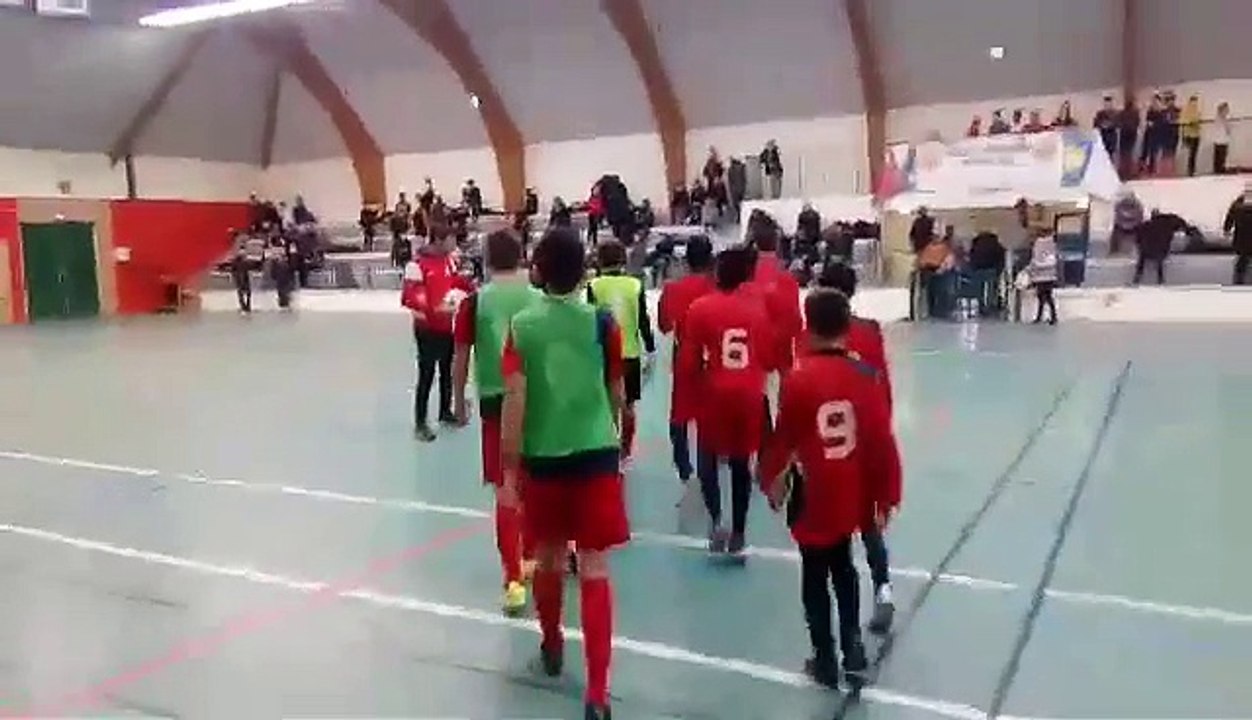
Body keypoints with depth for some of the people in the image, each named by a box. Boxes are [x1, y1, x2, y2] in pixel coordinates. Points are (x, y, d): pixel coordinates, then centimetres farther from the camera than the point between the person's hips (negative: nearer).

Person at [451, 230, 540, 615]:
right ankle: (530, 557, 37)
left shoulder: (475, 301, -3)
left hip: (496, 400, -2)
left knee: (507, 490, 2)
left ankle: (514, 579, -3)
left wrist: (459, 401, 12)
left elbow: (461, 356, 0)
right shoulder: (537, 298, 1)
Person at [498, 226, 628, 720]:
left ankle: (552, 647, 43)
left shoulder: (521, 326, -5)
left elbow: (514, 402, -9)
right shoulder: (602, 322, -4)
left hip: (542, 457, 1)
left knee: (548, 557, 21)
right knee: (595, 571, 1)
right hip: (596, 455, -1)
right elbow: (617, 394, 8)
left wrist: (510, 471, -2)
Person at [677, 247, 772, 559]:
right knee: (741, 463, 12)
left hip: (715, 393, -2)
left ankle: (716, 519, -4)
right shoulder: (758, 307, 3)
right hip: (750, 395, 2)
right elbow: (769, 359, 7)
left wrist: (692, 377, 12)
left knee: (708, 457, 15)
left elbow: (688, 361, -6)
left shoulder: (700, 308, -5)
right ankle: (738, 535, 15)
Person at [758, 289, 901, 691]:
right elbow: (882, 440, -5)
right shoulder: (865, 375, -8)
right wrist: (886, 495, 5)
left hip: (814, 494, -3)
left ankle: (826, 660, 23)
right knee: (843, 566, 25)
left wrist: (771, 480, 9)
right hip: (852, 493, 4)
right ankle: (852, 650, 24)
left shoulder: (799, 379, -17)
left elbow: (783, 438, -8)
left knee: (815, 575, 13)